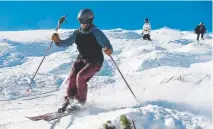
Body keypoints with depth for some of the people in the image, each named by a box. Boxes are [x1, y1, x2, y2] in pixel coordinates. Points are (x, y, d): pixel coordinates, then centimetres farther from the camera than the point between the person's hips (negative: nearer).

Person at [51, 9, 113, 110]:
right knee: (72, 76, -16)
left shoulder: (96, 33, -13)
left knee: (80, 76, -23)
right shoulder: (77, 33, 2)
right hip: (81, 59, 5)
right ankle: (69, 98, 1)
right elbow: (65, 43, 4)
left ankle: (81, 101, -5)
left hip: (94, 61, -5)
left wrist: (108, 50, -43)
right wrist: (57, 40, -17)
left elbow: (107, 46, -19)